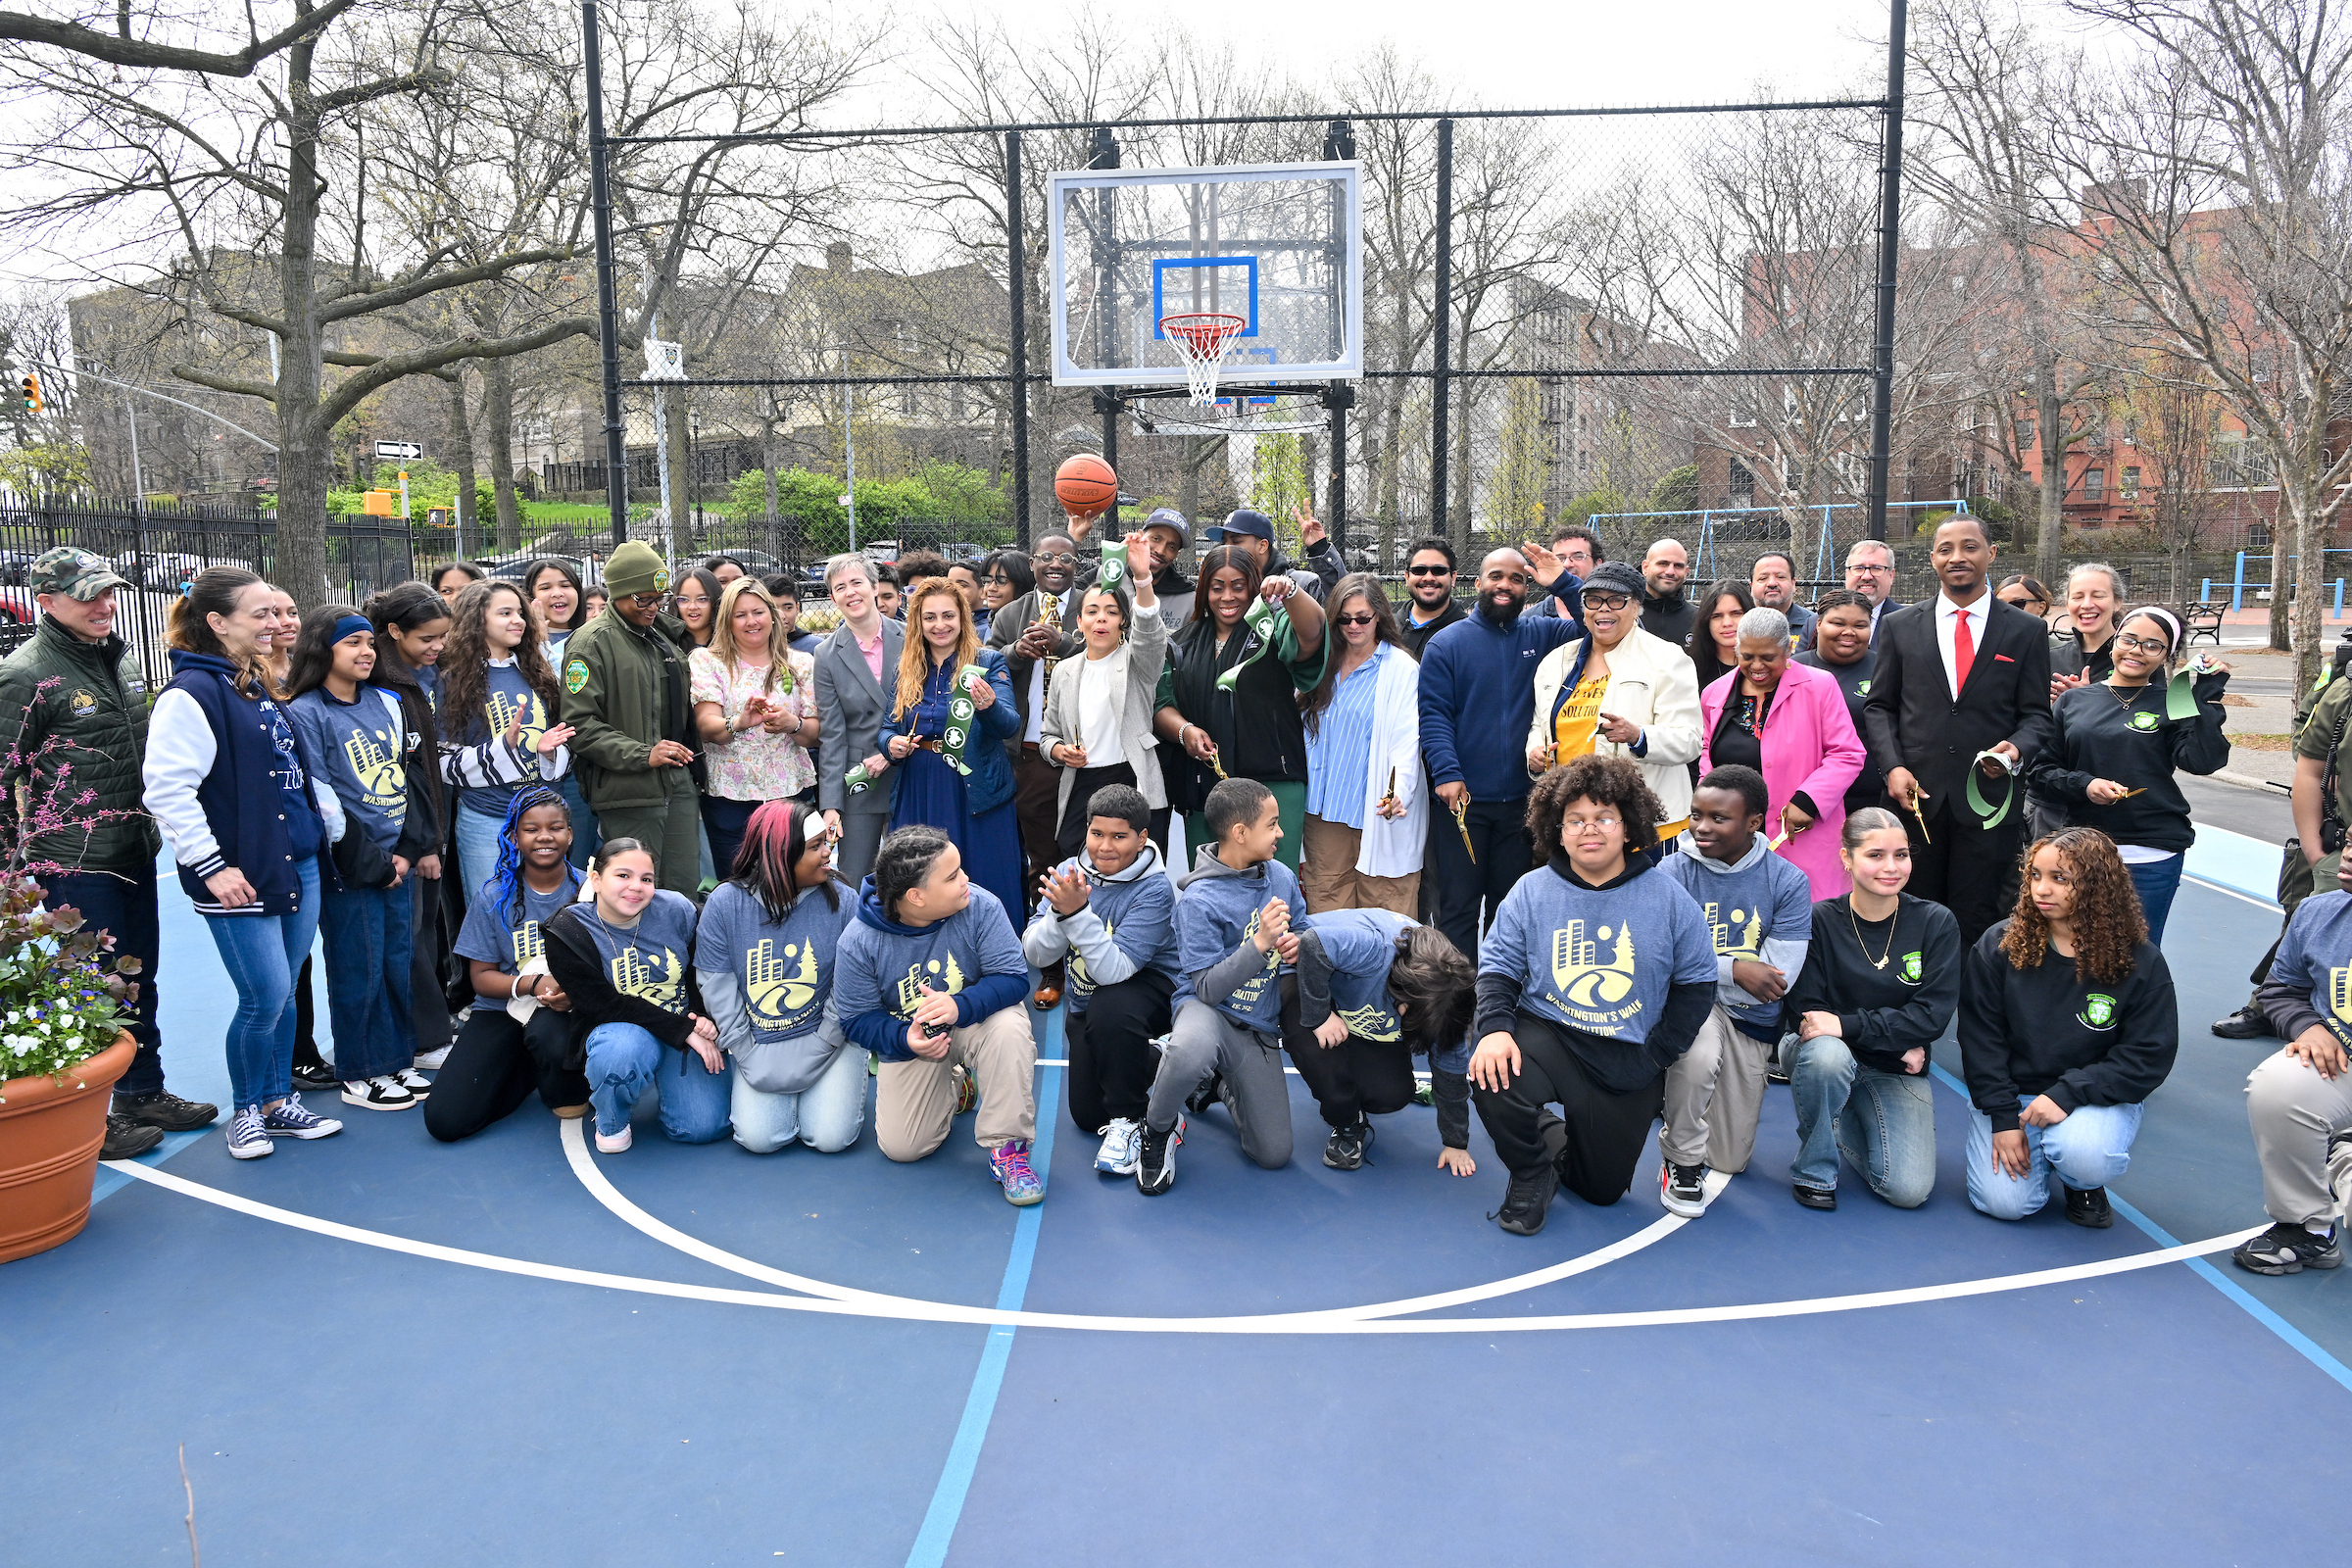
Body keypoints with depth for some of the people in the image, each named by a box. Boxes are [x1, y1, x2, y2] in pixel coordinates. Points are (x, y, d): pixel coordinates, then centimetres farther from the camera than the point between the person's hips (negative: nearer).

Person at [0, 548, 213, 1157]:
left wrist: (150, 827, 21)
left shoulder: (121, 657, 10)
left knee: (139, 979, 16)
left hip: (134, 850, 8)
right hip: (75, 862, -7)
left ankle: (144, 1094, 30)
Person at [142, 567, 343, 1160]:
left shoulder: (258, 686, 14)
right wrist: (210, 865, -19)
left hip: (298, 864, 8)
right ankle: (246, 1110, 16)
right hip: (240, 877, -8)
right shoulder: (191, 694, -13)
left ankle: (280, 1101, 26)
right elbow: (166, 789, -19)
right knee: (265, 998, -4)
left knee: (283, 993, 13)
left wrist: (322, 828, 21)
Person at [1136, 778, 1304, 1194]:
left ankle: (1219, 1086, 33)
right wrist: (1260, 943, -29)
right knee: (1190, 1049, -44)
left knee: (1274, 1154, 3)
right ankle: (1157, 1128, -11)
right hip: (1207, 1008, -5)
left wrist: (1295, 945, -11)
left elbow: (1301, 936, 13)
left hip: (1260, 1026, 5)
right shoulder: (1199, 899, -19)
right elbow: (1209, 988, -20)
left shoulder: (1282, 878, -3)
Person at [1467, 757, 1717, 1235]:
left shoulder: (1667, 898, -5)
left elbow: (1696, 982, -2)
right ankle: (1531, 1172, 0)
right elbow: (1498, 967, -4)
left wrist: (1656, 1056, -10)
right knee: (1492, 1078, -33)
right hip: (1546, 1033, 0)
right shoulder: (1532, 892, -3)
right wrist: (1495, 1027, -23)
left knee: (1602, 1190, 8)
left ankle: (1571, 1145, 47)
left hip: (1627, 1059, 1)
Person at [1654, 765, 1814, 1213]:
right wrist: (1734, 969, -23)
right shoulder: (1675, 871, -10)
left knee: (1730, 1160, 10)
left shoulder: (1787, 882, -8)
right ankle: (1681, 1160, -13)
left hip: (1751, 1019, 3)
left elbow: (1779, 979, -15)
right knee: (1699, 1056, -40)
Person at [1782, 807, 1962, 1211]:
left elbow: (1933, 1015, -12)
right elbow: (1804, 1009, -12)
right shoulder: (1819, 921, -10)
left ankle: (1845, 1126, 20)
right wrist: (1897, 1037, -17)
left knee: (1909, 1190, -14)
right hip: (1832, 1057, -2)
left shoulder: (1936, 923, -6)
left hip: (1897, 1072, 2)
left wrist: (1846, 1025, -23)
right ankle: (1814, 1170, -13)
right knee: (1826, 1053, -39)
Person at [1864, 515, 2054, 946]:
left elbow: (2036, 715, 6)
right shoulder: (1900, 626, 9)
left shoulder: (2026, 631, 7)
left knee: (1976, 925, 3)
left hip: (1987, 802, -1)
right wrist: (1893, 766, -6)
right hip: (1914, 797, 1)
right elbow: (1879, 706, 9)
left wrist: (2018, 749, -15)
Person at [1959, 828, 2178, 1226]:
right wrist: (2002, 1117, -13)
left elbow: (2148, 1058, -10)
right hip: (2011, 1092, 1)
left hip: (2098, 1098, -1)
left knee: (2083, 1157, -33)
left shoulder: (2141, 962, -8)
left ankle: (2084, 1185, 5)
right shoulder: (1998, 947, -6)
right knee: (2004, 1202, -15)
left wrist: (2068, 1094, -22)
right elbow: (1980, 1038, -5)